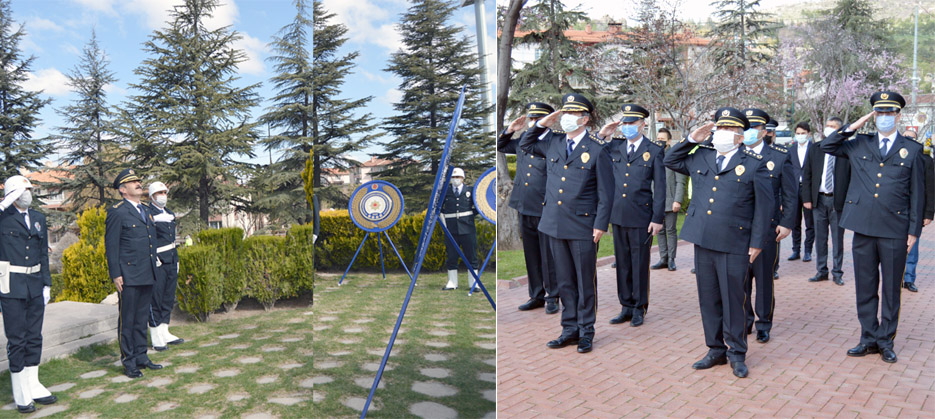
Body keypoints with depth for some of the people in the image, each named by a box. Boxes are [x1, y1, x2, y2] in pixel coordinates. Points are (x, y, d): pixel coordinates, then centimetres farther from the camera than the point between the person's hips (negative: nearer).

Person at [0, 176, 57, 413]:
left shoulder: (39, 218, 11)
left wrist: (47, 284, 10)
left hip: (35, 284, 5)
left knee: (34, 337, 13)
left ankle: (33, 386, 25)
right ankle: (21, 394, 12)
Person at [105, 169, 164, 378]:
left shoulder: (145, 210, 16)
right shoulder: (116, 212, -7)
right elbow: (111, 246, -9)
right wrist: (115, 275, -13)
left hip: (147, 275, 7)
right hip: (129, 276, -7)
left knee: (142, 318, 15)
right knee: (127, 320, 2)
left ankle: (141, 356, 24)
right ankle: (128, 362, 11)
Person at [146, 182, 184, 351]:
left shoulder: (170, 214, 17)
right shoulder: (147, 213, -8)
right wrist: (153, 258, -17)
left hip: (171, 261, 8)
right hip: (157, 262, -8)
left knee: (168, 299, 12)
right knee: (155, 299, -2)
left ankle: (164, 333, 22)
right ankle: (157, 338, 5)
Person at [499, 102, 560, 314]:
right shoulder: (522, 140, 10)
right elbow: (498, 147, 23)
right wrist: (509, 131, 10)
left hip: (545, 210, -6)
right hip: (525, 209, 6)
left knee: (548, 257, 4)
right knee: (531, 256, 15)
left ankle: (552, 298, 19)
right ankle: (536, 295, 27)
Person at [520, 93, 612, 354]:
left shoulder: (597, 150, -5)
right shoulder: (553, 142, 9)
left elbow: (606, 192, -5)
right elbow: (525, 145, 25)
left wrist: (601, 225, -10)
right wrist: (541, 124, 9)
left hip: (583, 227, -5)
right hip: (555, 224, 5)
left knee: (585, 282, 6)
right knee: (565, 281, 13)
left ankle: (586, 333, 19)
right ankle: (570, 330, 25)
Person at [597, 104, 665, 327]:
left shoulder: (654, 150, -2)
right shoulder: (614, 146, 7)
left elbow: (660, 187, -3)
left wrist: (657, 218, -7)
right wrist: (601, 136, 1)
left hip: (641, 217, -4)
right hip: (618, 216, 4)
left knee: (640, 264, 6)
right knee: (622, 263, 12)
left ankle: (639, 308, 20)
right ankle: (626, 307, 24)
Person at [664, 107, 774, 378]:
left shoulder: (754, 164, -1)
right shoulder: (700, 157, 11)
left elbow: (764, 206, -1)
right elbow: (670, 161, 23)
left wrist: (757, 242, -4)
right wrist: (692, 139, 9)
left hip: (734, 244, -4)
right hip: (703, 241, 4)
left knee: (733, 300, 3)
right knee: (708, 299, 11)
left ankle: (736, 353, 20)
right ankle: (716, 350, 25)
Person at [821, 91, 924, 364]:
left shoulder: (912, 150, 4)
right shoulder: (859, 145, 9)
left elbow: (917, 194, 4)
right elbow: (826, 146, 11)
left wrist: (914, 230, 0)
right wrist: (854, 127, 3)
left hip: (895, 231, -1)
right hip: (864, 228, 2)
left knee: (891, 289, 7)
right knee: (865, 287, 9)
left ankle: (886, 341, 20)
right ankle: (869, 338, 21)